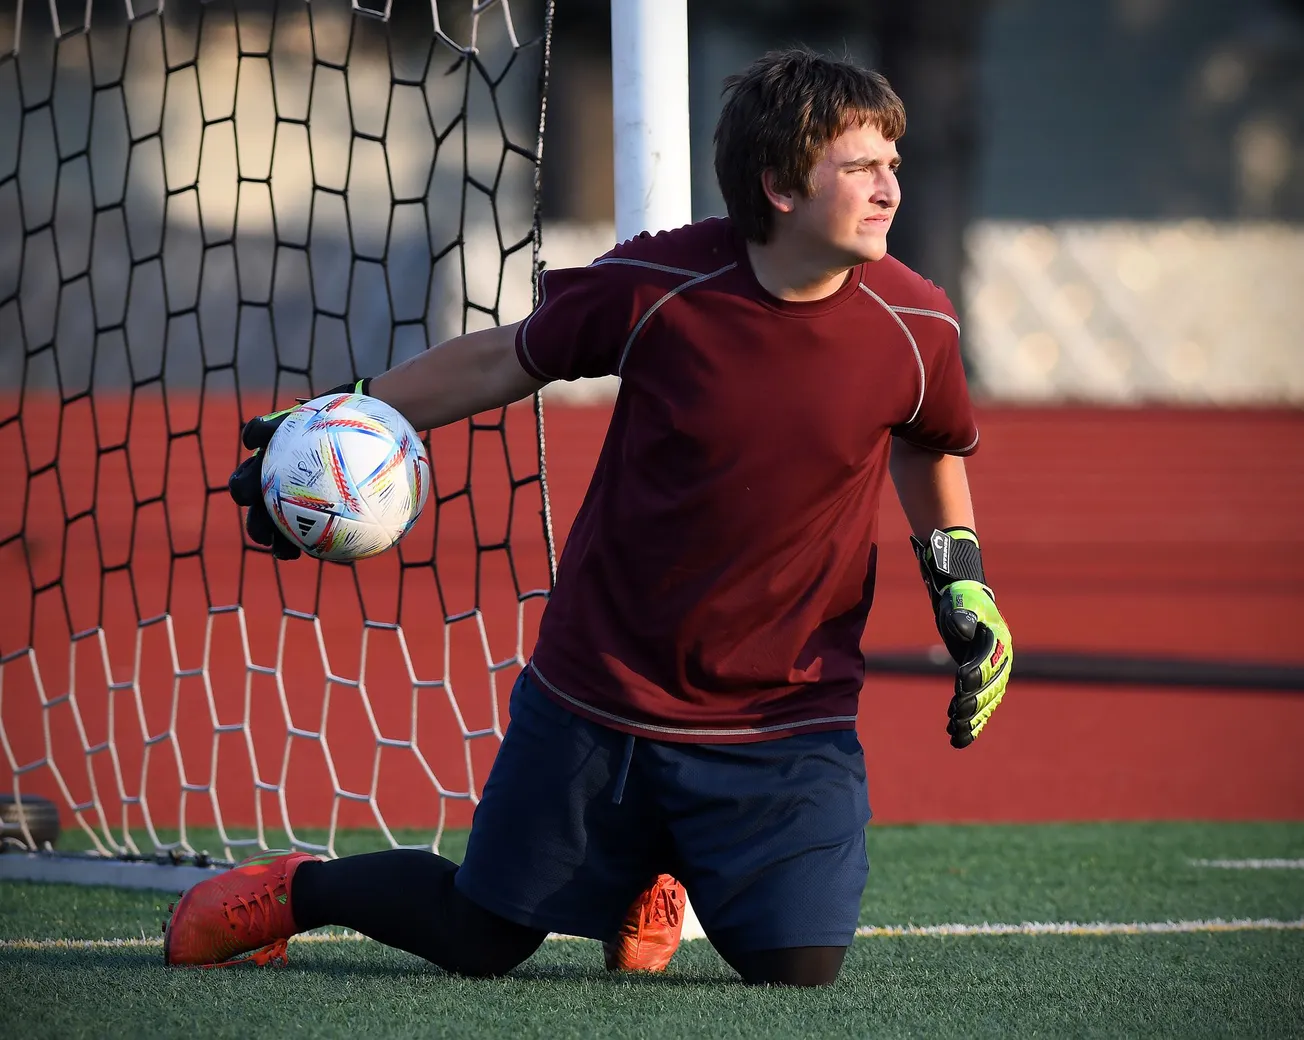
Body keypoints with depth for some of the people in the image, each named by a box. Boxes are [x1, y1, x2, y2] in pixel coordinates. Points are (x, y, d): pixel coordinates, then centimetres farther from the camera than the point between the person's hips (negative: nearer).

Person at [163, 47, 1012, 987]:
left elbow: (932, 444, 13)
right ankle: (294, 890, 39)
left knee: (799, 966, -13)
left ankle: (665, 878, 23)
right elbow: (506, 359, 3)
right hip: (599, 691, -1)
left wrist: (961, 578, 2)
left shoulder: (916, 328, -10)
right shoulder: (653, 286, -16)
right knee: (479, 943, 6)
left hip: (784, 722, 1)